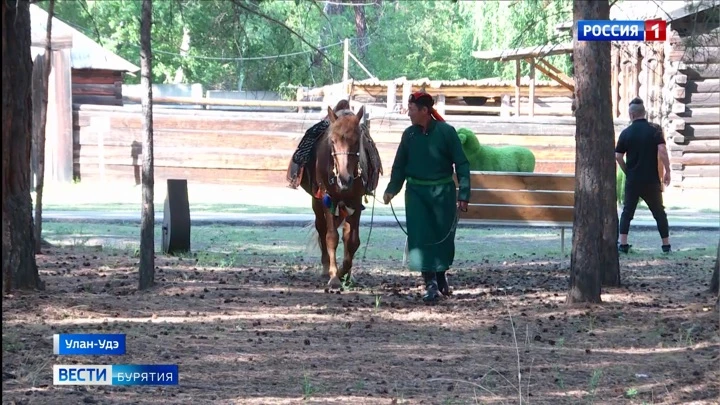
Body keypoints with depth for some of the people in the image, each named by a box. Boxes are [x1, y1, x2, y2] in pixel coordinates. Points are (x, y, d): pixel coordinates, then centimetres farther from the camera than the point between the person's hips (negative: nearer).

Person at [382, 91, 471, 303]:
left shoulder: (446, 132, -8)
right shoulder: (409, 134, 3)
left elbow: (461, 164, -6)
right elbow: (399, 165, 9)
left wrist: (463, 195, -11)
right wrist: (391, 190, -4)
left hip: (442, 192, -2)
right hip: (416, 192, 2)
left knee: (444, 236, 7)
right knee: (421, 237, -7)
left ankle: (441, 276, 30)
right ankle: (431, 285, -6)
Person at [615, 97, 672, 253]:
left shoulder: (626, 133, -1)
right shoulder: (655, 130, -5)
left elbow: (618, 156, -1)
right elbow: (662, 151, -14)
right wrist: (667, 171, -5)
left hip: (632, 180, 0)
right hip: (651, 179, 0)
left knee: (627, 211, 9)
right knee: (659, 212, 10)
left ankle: (623, 244, 1)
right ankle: (666, 245, 12)